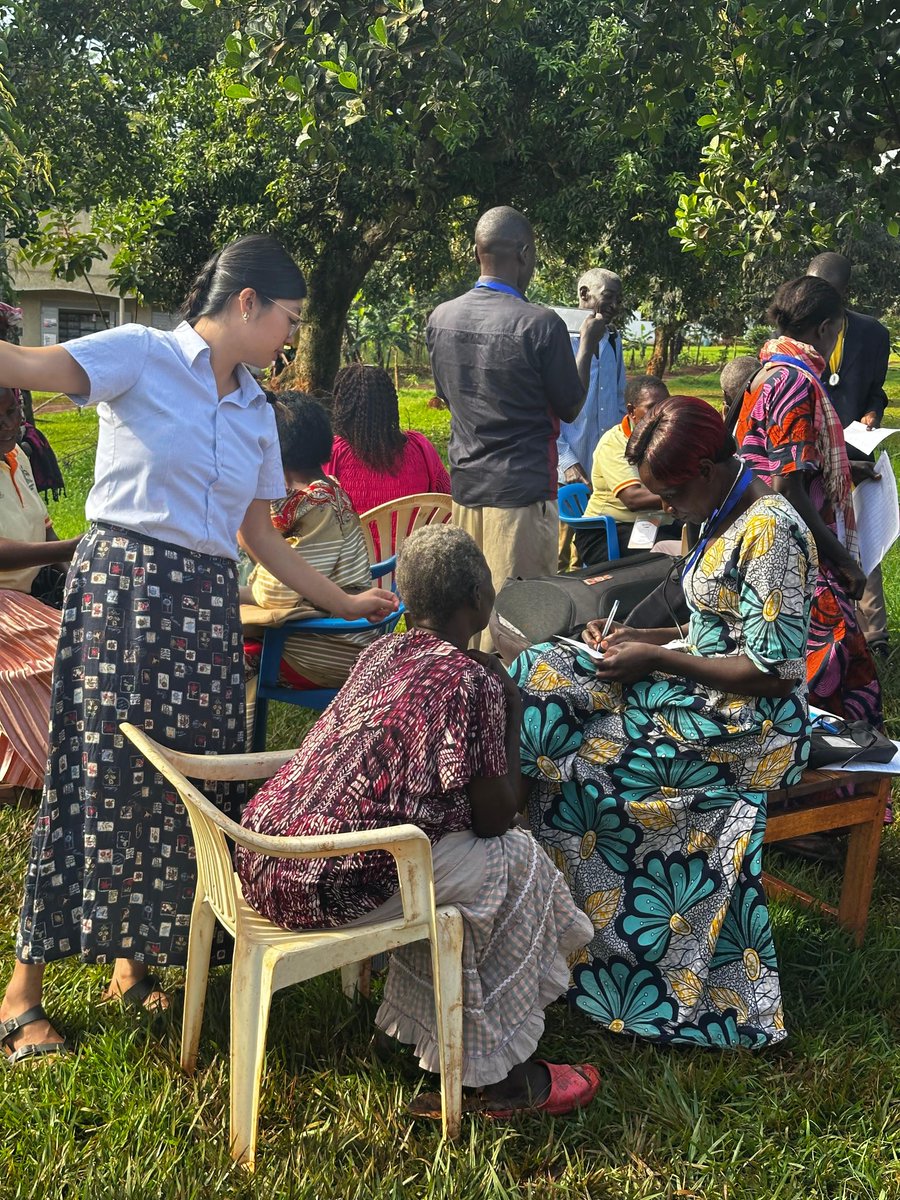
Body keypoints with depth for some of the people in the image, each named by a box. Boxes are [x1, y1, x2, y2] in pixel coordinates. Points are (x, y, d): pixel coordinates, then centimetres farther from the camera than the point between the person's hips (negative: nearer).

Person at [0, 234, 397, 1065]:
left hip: (207, 605, 6)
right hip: (125, 586, -6)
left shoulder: (257, 411, 17)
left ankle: (135, 952, 20)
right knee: (101, 773, -6)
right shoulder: (143, 356, -2)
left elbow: (258, 533, 21)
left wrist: (342, 602, 21)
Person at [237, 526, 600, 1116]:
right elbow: (496, 817, -6)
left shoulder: (379, 652, 11)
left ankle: (434, 1033, 38)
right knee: (517, 861, 8)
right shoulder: (474, 680, -13)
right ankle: (505, 1074, 19)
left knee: (457, 848, 26)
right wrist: (512, 713, 4)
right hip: (329, 887, -8)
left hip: (265, 858, 8)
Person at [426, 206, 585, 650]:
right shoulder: (541, 324, -15)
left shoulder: (440, 318, 2)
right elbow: (570, 408, -3)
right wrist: (587, 345, 9)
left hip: (465, 485, 6)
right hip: (523, 488, -6)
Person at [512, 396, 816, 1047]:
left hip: (752, 729, -9)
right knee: (547, 673, -2)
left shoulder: (769, 532, -21)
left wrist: (655, 660, -18)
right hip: (709, 699, 10)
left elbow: (772, 673, -23)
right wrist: (642, 638, 3)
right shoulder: (730, 518, 9)